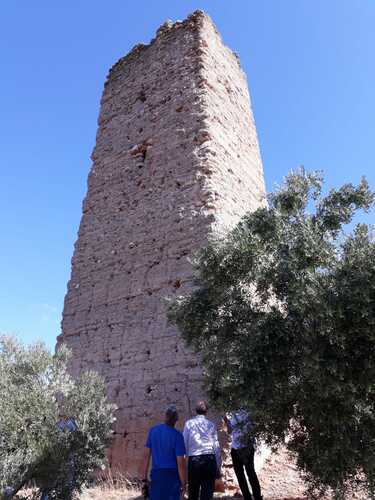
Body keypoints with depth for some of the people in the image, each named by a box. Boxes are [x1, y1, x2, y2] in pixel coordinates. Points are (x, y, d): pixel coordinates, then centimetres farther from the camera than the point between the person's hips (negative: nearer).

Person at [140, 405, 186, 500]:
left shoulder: (153, 431, -1)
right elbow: (180, 463, -11)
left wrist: (144, 479, 6)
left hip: (156, 475, 3)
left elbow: (146, 456, 0)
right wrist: (183, 483, -1)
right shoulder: (177, 436, -12)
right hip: (172, 475, -3)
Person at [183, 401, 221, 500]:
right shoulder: (211, 424, 3)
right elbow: (216, 447, 4)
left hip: (193, 460, 1)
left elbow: (185, 444, 2)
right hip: (209, 459, 0)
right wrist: (218, 467, 12)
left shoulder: (189, 423, 3)